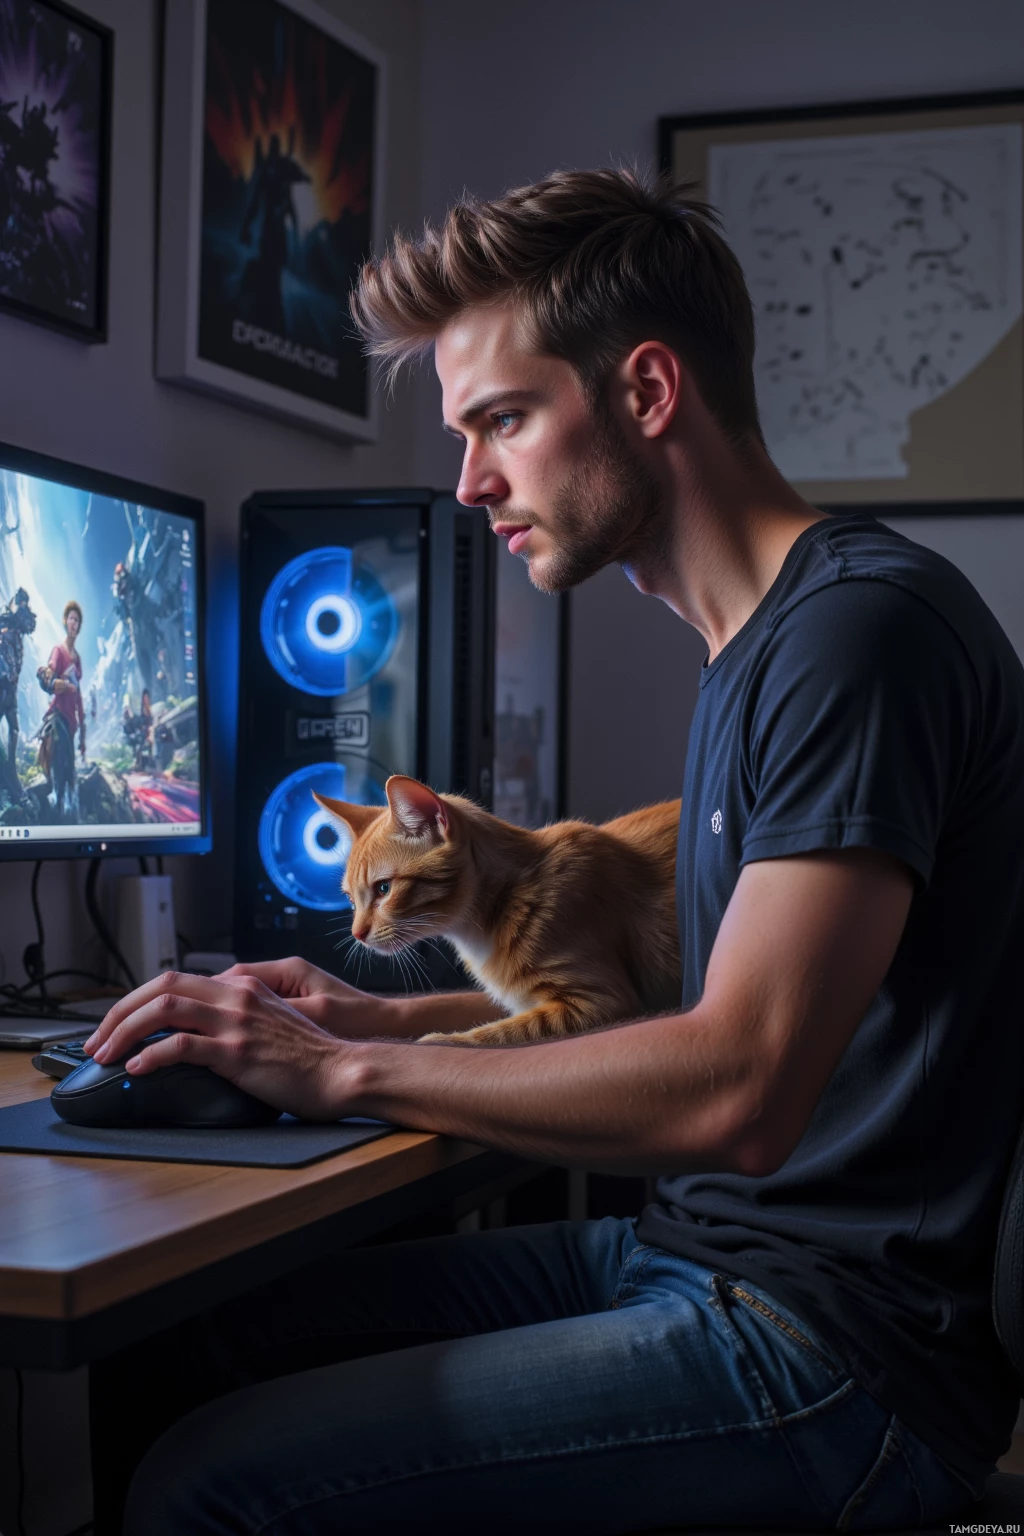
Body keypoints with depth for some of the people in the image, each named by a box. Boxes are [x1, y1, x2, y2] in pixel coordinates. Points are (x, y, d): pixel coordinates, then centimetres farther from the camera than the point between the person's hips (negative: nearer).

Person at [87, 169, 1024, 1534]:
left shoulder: (866, 628, -18)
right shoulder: (755, 649, 14)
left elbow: (736, 1090, -25)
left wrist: (350, 1071, -15)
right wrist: (406, 1018, 13)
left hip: (841, 1343, -9)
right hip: (686, 1255, 9)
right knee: (194, 1346, 5)